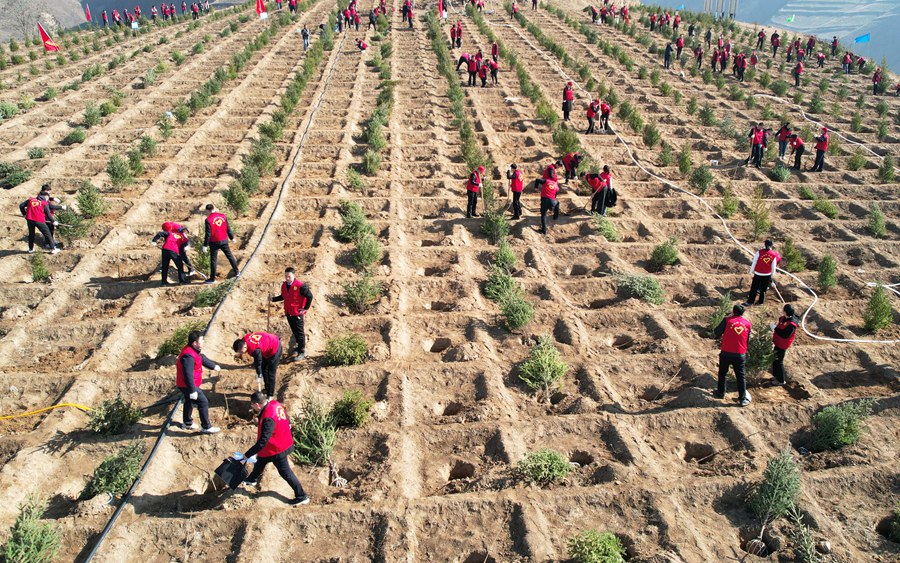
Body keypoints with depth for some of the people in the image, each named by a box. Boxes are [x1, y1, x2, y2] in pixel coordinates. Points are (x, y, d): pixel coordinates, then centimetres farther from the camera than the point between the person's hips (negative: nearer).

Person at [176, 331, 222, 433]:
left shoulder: (194, 350, 2)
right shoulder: (188, 356, -31)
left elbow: (202, 358, 21)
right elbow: (188, 375, -32)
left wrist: (213, 366, 33)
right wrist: (192, 391, -30)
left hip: (184, 385, 11)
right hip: (187, 386, -11)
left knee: (189, 402, 27)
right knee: (203, 403, -4)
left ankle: (187, 423, 46)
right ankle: (206, 427, 5)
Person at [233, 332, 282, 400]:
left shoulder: (255, 350, -39)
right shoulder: (245, 338, -17)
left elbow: (258, 363, -25)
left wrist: (259, 376, -13)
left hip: (275, 349, -10)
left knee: (270, 374, -2)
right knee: (264, 370, 19)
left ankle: (270, 395, 12)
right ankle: (267, 390, 35)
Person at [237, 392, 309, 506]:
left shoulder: (268, 419, -37)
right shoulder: (275, 404, -11)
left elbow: (262, 442, -35)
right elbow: (287, 422, 5)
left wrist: (246, 456, -30)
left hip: (277, 450, -9)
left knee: (286, 473, 7)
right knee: (260, 461, 30)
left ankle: (302, 497, 20)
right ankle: (252, 480, 57)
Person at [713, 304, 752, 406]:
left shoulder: (727, 320, -9)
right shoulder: (748, 323, 2)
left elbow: (716, 333, -5)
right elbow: (748, 340, 11)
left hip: (726, 353, -2)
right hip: (740, 355, 2)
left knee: (723, 373, 18)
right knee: (741, 377, 11)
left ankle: (720, 393, 30)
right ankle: (743, 399, 13)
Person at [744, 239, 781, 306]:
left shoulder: (759, 252, -13)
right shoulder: (774, 255, -5)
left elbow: (754, 262, -8)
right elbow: (773, 267, 2)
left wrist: (751, 271, 4)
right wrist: (772, 275, 14)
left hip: (758, 273, -2)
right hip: (767, 274, 2)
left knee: (754, 288, 5)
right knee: (763, 288, 15)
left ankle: (750, 301, 9)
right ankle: (761, 301, 24)